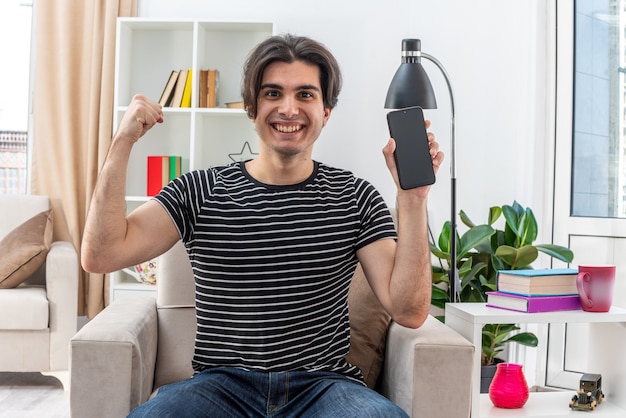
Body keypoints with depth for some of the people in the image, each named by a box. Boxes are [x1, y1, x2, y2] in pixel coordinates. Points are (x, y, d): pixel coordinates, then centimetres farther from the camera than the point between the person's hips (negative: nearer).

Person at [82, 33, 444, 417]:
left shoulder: (355, 198, 4)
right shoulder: (200, 192, 4)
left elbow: (409, 311, -6)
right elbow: (101, 256, -7)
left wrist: (413, 197, -15)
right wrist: (122, 143, -10)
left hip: (323, 383, 1)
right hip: (223, 383, 0)